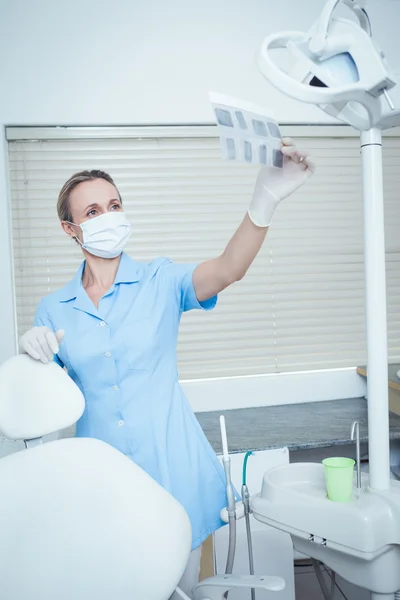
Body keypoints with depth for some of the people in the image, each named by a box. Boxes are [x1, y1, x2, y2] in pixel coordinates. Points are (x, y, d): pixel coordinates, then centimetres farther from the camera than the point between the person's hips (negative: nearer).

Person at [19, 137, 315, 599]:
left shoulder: (161, 281, -6)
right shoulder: (53, 310, 0)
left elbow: (227, 270, -25)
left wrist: (264, 202, -42)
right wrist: (31, 355, -17)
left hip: (173, 473, -1)